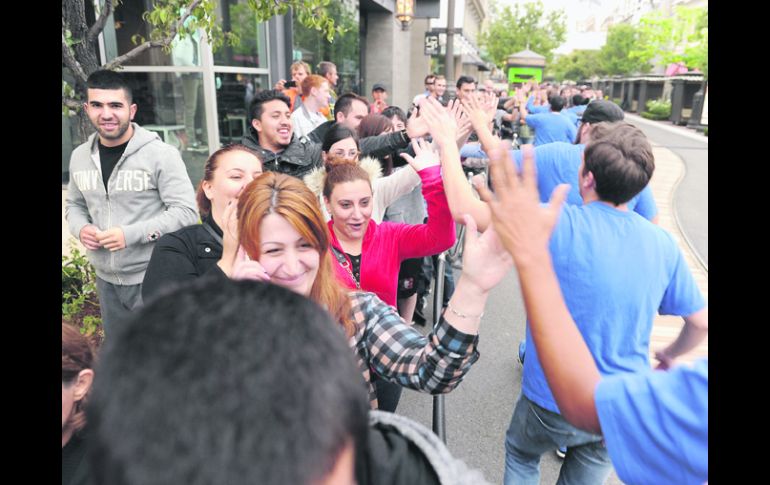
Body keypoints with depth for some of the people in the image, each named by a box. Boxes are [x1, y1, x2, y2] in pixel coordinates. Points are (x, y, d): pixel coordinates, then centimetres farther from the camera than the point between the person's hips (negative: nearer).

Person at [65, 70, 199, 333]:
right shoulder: (79, 156, 6)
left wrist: (130, 234, -22)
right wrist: (81, 229, -3)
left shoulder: (161, 154, -13)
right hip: (106, 280, 6)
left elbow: (186, 211, -16)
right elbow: (74, 205, 20)